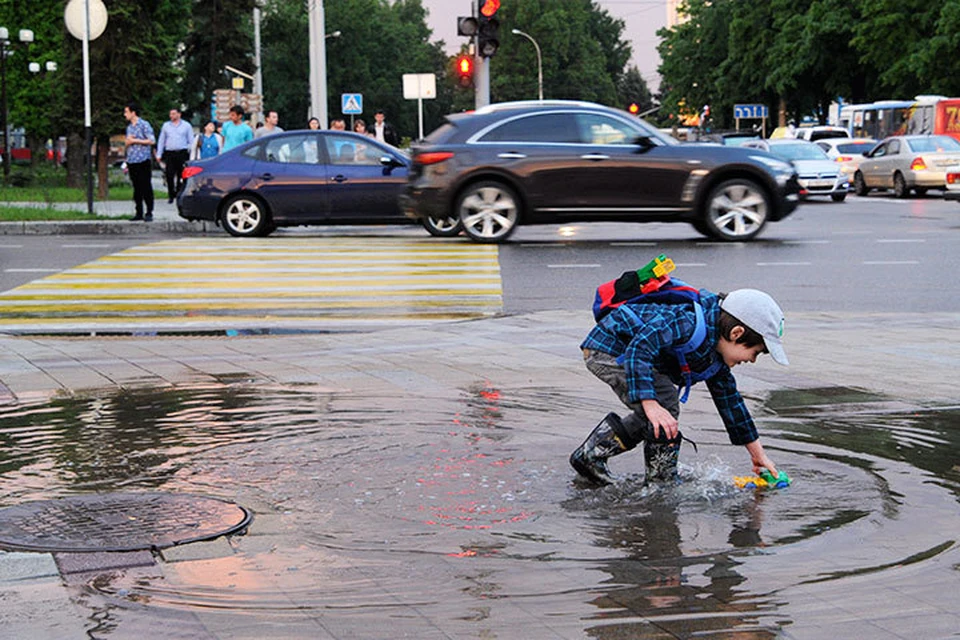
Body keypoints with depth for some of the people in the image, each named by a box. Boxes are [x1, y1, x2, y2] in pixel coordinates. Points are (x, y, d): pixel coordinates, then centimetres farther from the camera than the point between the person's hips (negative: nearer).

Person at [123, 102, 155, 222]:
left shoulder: (144, 125, -4)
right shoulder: (129, 127, 18)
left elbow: (152, 141, -10)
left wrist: (134, 141, -10)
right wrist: (127, 141, 2)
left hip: (143, 161, -7)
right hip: (132, 161, 7)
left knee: (146, 187, -5)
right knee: (136, 188, 7)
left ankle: (149, 213, -2)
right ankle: (138, 213, 11)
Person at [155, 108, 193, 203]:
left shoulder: (186, 125, 9)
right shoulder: (166, 125, 15)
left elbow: (191, 141, 8)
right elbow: (161, 141, 16)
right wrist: (159, 154, 9)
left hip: (182, 153, -1)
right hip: (169, 154, 2)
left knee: (181, 176, -3)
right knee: (169, 175, -5)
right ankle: (171, 195, 2)